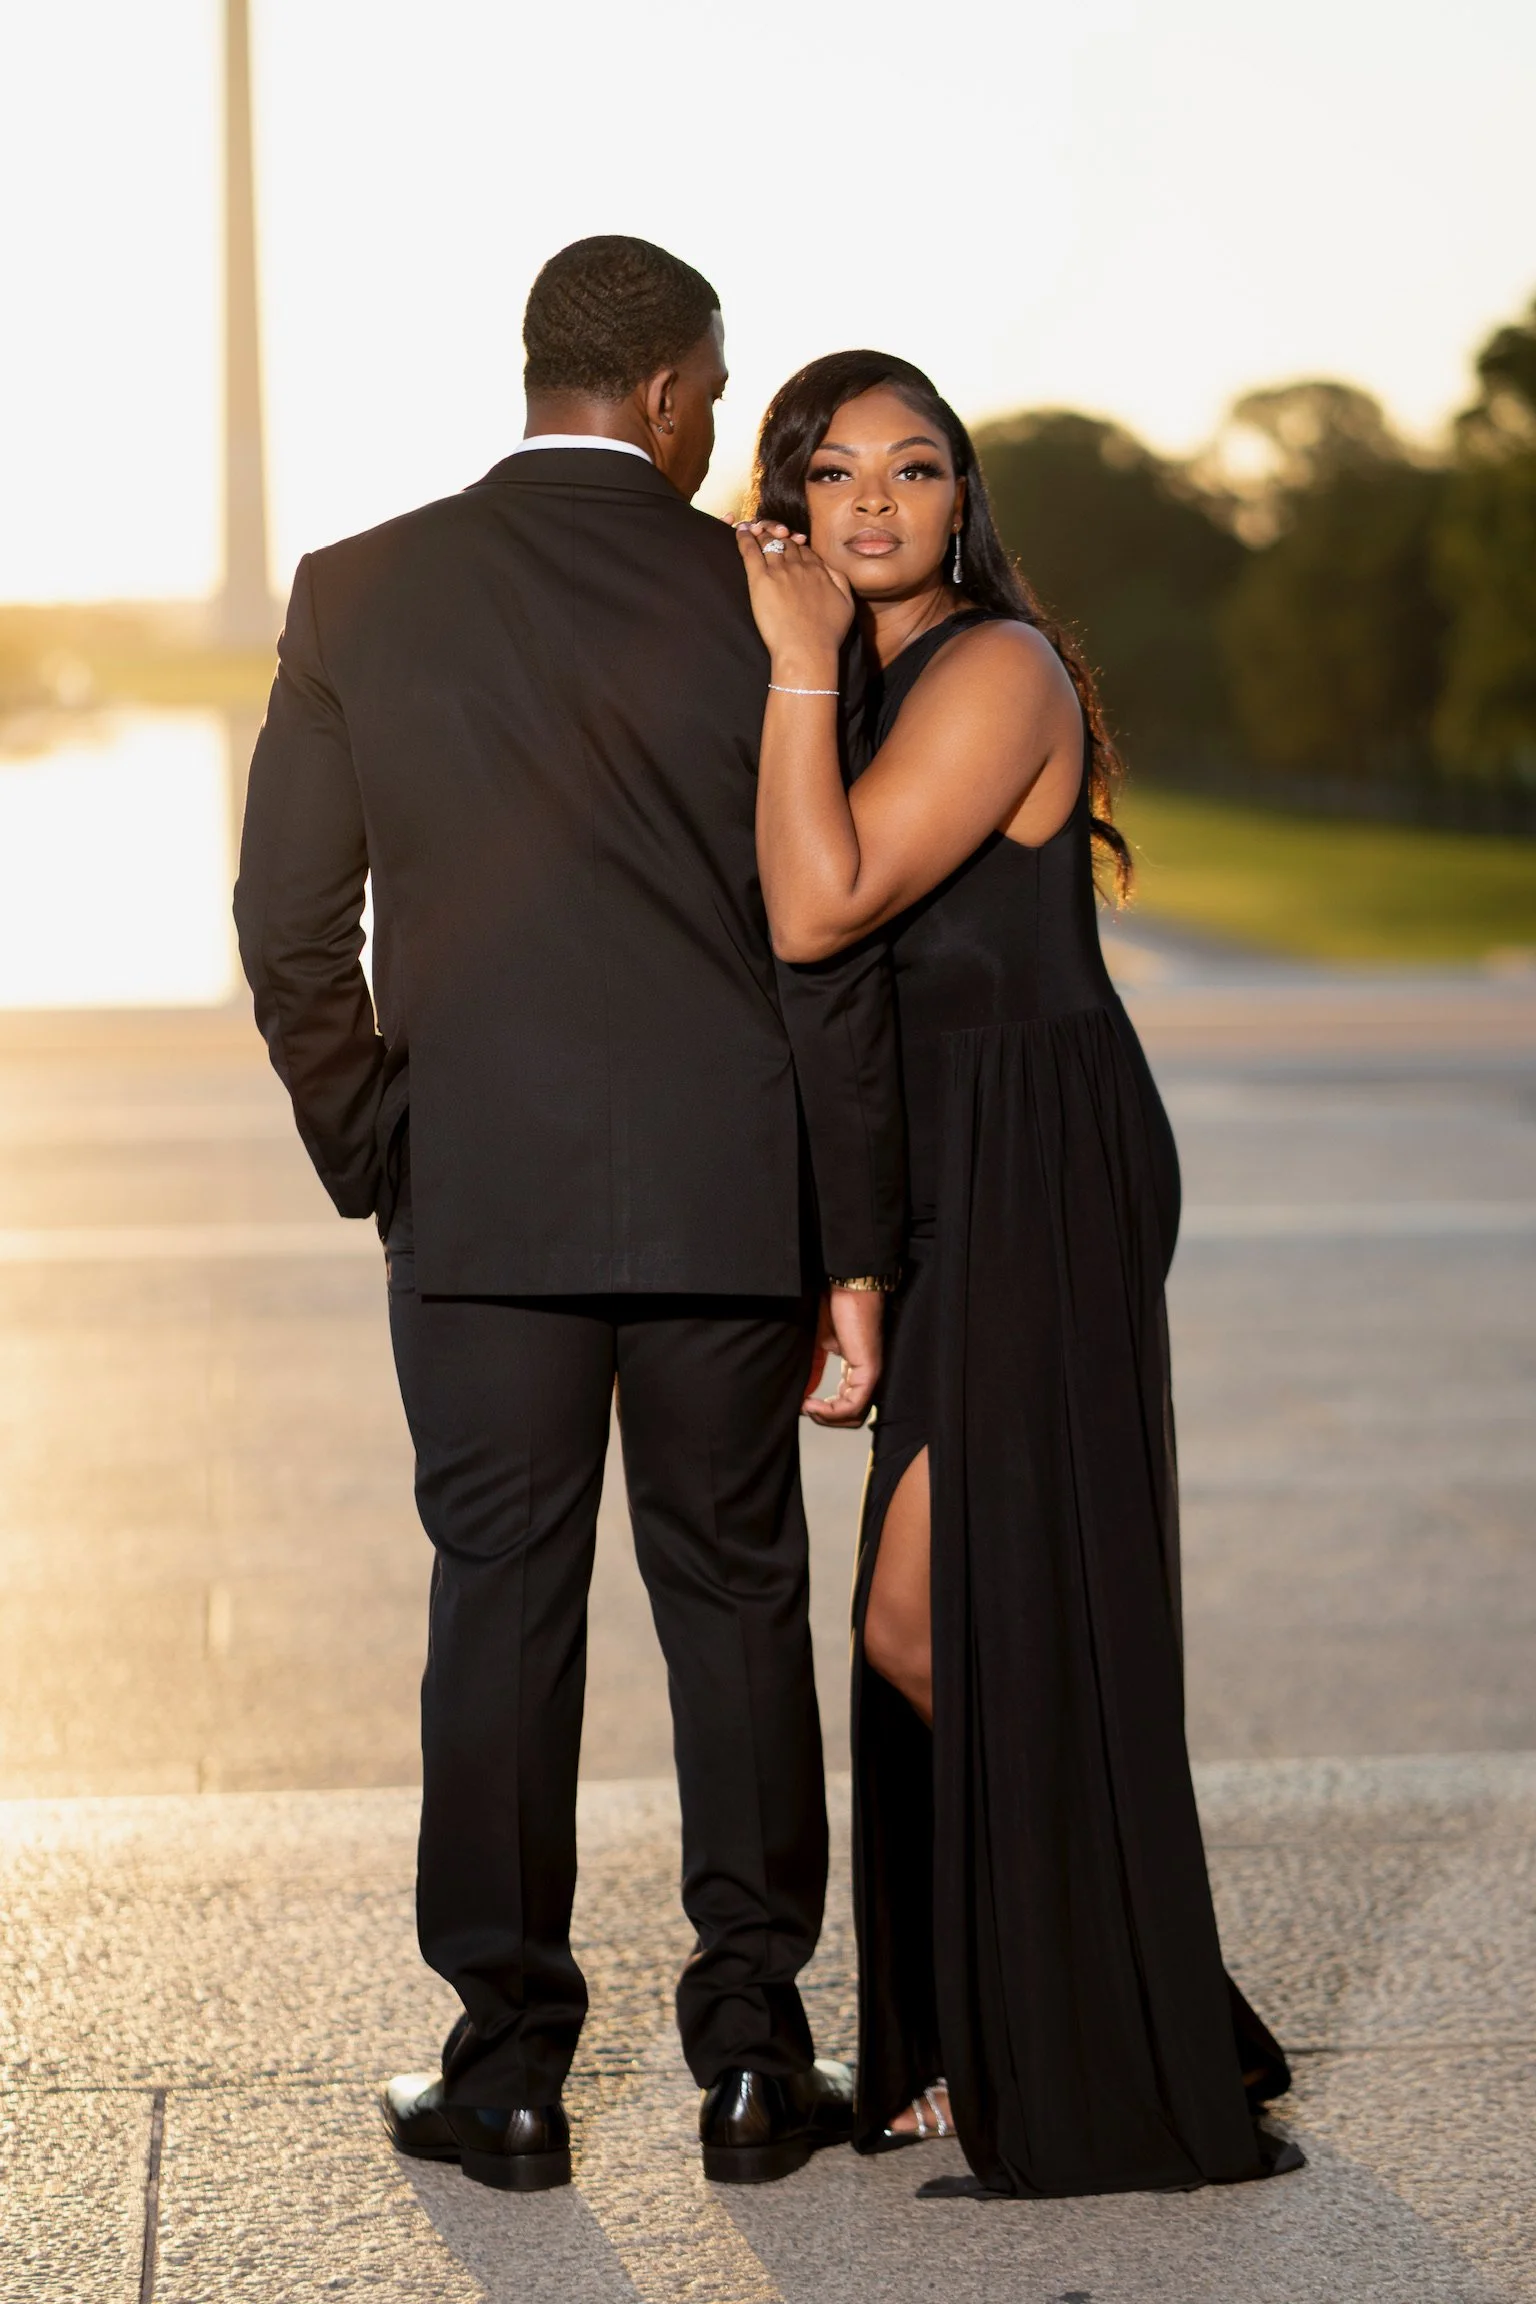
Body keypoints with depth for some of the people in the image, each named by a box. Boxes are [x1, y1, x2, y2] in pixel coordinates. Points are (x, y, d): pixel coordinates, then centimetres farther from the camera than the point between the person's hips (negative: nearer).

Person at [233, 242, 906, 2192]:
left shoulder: (358, 594, 0)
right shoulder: (756, 601, -3)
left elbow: (288, 926, -1)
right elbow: (829, 950, -4)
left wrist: (375, 1161, 10)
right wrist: (855, 1254, 0)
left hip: (481, 1201, 1)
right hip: (727, 1197, 0)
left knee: (501, 1607, 8)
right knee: (734, 1602, 10)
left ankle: (509, 2065, 13)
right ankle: (754, 2053, 15)